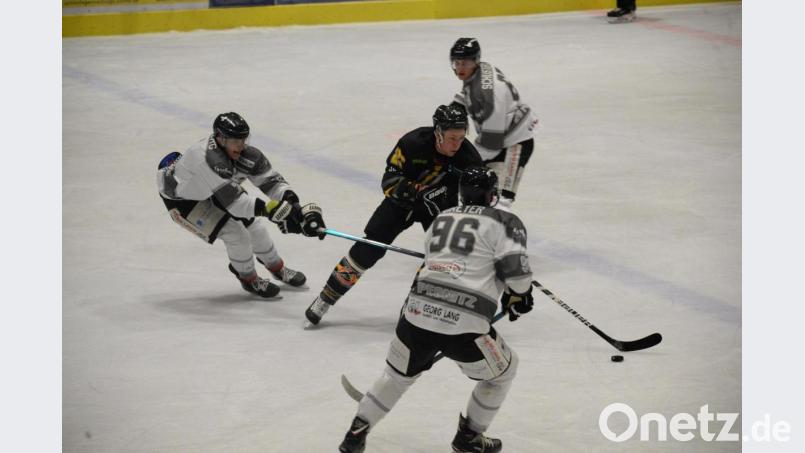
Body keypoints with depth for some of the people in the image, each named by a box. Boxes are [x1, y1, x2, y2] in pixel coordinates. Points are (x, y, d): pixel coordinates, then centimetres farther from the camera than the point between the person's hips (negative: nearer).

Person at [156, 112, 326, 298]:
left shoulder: (248, 154, -21)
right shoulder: (210, 159, -43)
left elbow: (272, 181, -20)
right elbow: (234, 201, -45)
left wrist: (293, 205, -37)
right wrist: (269, 209, -51)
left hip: (211, 192, 7)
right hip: (181, 199, -7)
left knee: (252, 226, 8)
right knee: (234, 233, -16)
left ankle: (277, 268, 34)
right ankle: (249, 279, 10)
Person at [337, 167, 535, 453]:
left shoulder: (442, 219, 24)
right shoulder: (505, 222, 6)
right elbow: (515, 269, -7)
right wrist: (518, 297, 13)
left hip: (418, 311, 5)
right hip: (464, 323, -5)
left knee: (398, 374, 29)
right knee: (502, 371, 22)